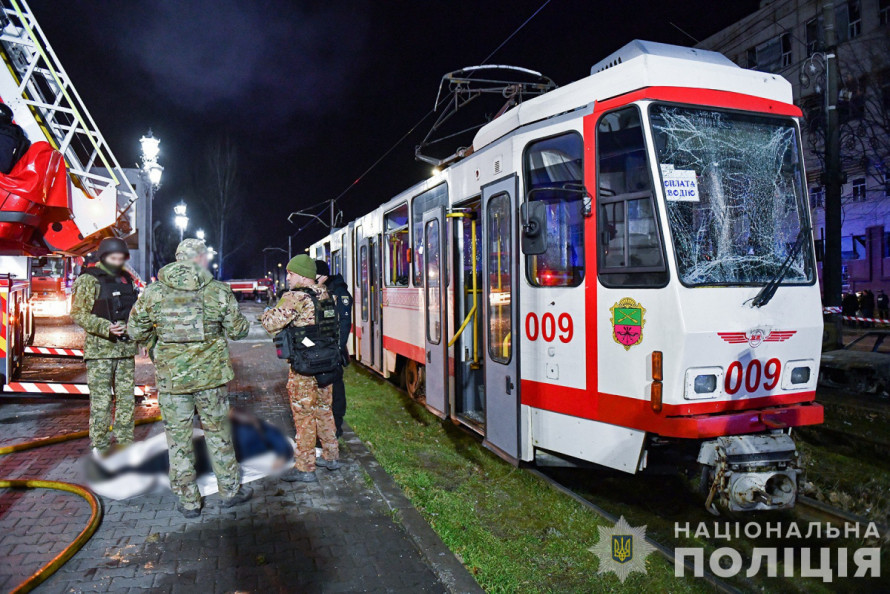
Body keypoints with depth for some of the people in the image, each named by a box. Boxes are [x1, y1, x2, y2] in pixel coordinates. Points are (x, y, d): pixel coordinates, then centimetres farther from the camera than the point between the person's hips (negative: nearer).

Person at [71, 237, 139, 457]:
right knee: (101, 399, -4)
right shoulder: (89, 280, -5)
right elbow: (78, 314, -9)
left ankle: (125, 441, 18)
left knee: (127, 397, 9)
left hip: (126, 348, 6)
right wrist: (105, 328, -20)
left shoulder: (126, 279, 13)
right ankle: (99, 445, 5)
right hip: (100, 348, -6)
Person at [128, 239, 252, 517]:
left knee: (178, 439, 10)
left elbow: (135, 331, 3)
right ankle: (230, 490, 26)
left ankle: (188, 501, 19)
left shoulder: (154, 292, -3)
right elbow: (238, 330, 2)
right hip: (211, 375, 0)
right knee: (218, 433, 15)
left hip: (171, 377, 0)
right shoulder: (219, 291, -5)